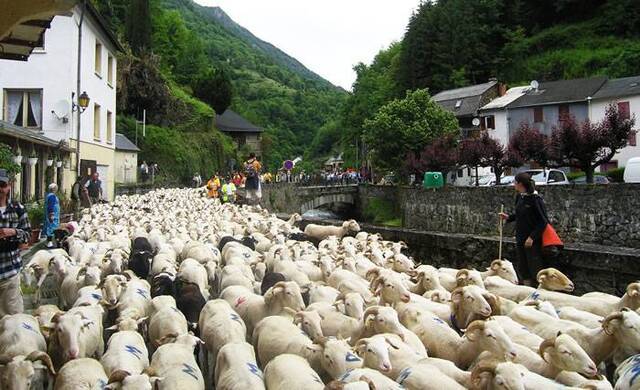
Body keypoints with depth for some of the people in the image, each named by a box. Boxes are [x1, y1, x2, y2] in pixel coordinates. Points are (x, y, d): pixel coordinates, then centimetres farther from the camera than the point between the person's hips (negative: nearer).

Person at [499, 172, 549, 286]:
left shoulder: (535, 199, -18)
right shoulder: (519, 197, 6)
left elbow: (543, 221, -17)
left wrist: (532, 237, -21)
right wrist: (508, 217, 3)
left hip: (533, 240, -8)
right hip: (520, 239, 8)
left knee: (535, 269, -2)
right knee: (522, 269, 15)